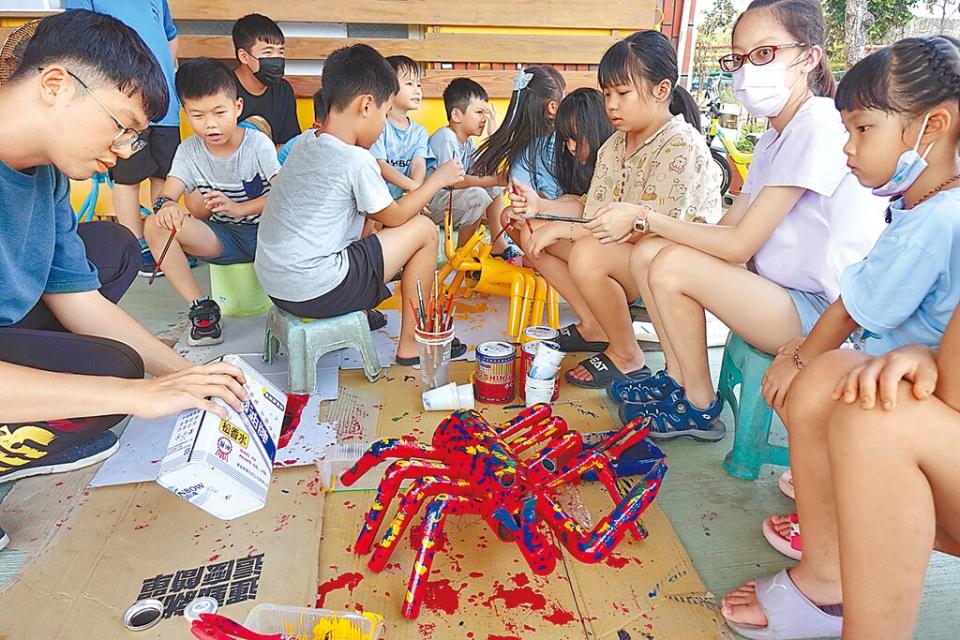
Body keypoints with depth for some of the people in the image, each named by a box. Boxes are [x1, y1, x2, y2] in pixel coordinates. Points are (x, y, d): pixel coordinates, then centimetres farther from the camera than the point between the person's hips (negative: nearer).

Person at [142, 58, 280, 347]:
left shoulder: (258, 143, -10)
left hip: (264, 229, -3)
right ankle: (201, 308, -16)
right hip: (222, 237, 4)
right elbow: (167, 195, -7)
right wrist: (166, 206, -33)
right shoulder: (189, 150, 1)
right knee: (155, 226, -21)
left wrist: (240, 208, -34)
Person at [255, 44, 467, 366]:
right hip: (316, 293, -9)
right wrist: (437, 180, 10)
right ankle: (411, 344, 11)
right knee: (424, 230, 2)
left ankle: (358, 313, 30)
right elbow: (393, 217, 0)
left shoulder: (305, 143, 8)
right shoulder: (357, 161, -15)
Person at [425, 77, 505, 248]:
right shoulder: (446, 138, -20)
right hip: (428, 204, -10)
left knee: (495, 188, 6)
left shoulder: (467, 141, 10)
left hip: (449, 196, 10)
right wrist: (494, 180, -29)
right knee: (477, 196, -29)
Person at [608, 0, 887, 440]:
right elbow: (728, 227, 6)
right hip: (786, 293, 9)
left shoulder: (817, 126, -17)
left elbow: (739, 244, -20)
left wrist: (646, 218, -14)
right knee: (648, 253, 0)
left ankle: (699, 407, -2)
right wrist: (646, 224, -7)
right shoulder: (775, 136, 13)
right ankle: (678, 379, 10)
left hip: (822, 315, -9)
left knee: (672, 266, -22)